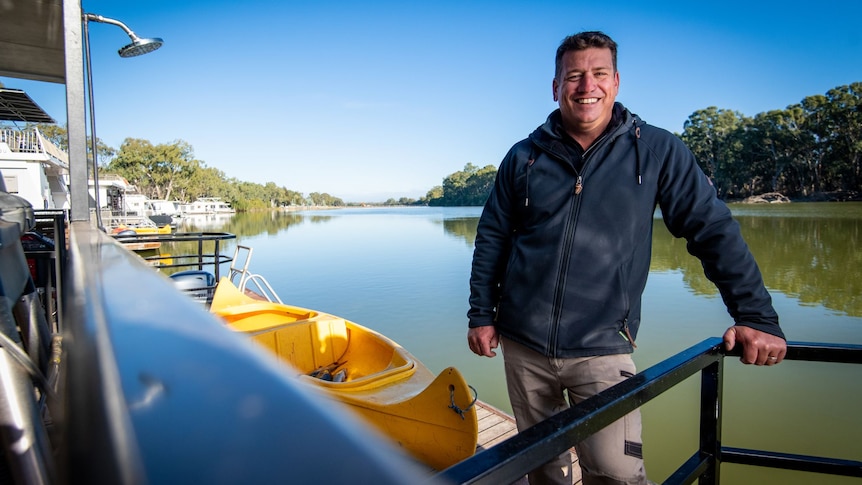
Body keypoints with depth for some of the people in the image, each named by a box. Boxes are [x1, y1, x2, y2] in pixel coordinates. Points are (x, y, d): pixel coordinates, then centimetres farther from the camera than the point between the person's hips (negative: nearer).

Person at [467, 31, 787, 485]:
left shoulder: (657, 151, -1)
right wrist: (481, 315, 5)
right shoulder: (523, 157, 3)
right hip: (523, 345, 3)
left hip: (601, 349, -2)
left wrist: (757, 317, -3)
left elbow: (713, 230, 1)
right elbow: (491, 239, 6)